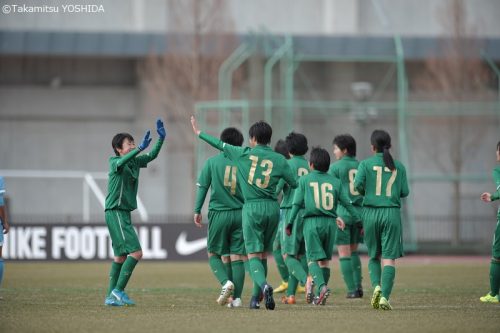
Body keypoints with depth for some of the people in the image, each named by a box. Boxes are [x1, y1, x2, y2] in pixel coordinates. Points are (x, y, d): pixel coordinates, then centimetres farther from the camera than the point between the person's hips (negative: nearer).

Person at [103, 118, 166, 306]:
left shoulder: (135, 162, 12)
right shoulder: (115, 162, -10)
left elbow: (152, 156, 13)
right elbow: (122, 162, -33)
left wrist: (161, 139, -3)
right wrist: (140, 148, -43)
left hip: (124, 213, 9)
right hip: (115, 212, -9)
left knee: (121, 256, 12)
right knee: (136, 252, -16)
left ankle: (111, 296, 16)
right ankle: (118, 290, -13)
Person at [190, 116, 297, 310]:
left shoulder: (244, 154, 0)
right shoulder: (279, 160, 3)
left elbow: (219, 145, 11)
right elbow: (295, 184, 4)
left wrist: (199, 133, 24)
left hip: (252, 208, -3)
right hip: (273, 208, 3)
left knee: (253, 255, -6)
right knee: (263, 255, 13)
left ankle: (264, 285, -33)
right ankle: (256, 297, 16)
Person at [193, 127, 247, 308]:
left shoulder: (212, 162, -1)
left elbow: (202, 187, 0)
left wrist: (197, 210, 8)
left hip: (218, 213, -2)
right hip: (240, 213, 2)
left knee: (214, 254, 12)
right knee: (237, 256, 5)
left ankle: (226, 282, -13)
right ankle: (236, 297, 0)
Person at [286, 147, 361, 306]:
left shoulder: (304, 180, 2)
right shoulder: (335, 181, 8)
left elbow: (297, 203, -2)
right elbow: (347, 203, 6)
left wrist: (290, 223, 3)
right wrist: (359, 220, 13)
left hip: (312, 222, -3)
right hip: (330, 222, 3)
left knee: (313, 258, -3)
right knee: (325, 260, 12)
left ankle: (322, 286, -28)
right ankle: (320, 296, 14)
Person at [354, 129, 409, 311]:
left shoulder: (366, 164, 0)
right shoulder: (399, 166, 5)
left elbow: (358, 184, -11)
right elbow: (405, 192, 4)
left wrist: (365, 192, 10)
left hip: (371, 213, 0)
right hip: (392, 214, 0)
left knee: (373, 256, 15)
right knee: (389, 258, -2)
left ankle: (377, 285, -8)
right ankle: (385, 296, -15)